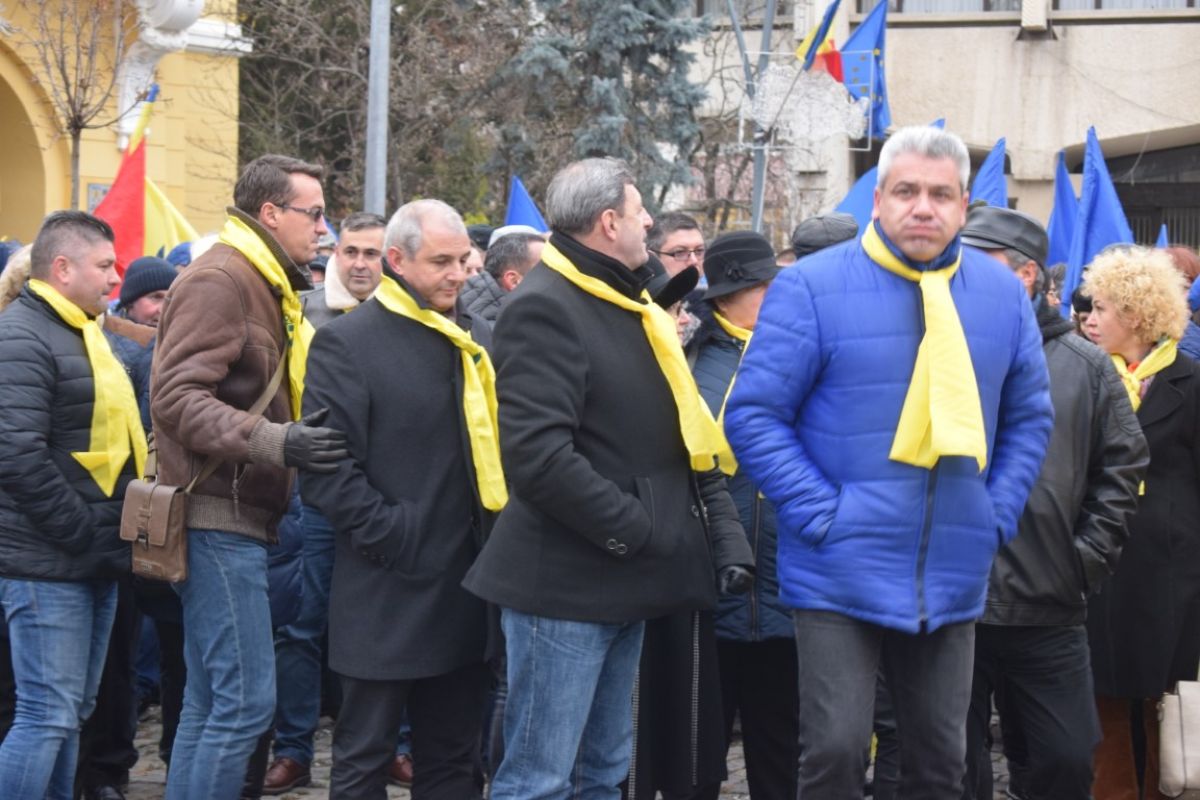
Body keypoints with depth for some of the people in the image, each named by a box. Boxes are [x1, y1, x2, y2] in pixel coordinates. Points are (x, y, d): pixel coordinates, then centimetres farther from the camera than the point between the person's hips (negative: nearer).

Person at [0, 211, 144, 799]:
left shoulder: (82, 333, 18)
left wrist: (111, 537, 14)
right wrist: (84, 531, -20)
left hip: (93, 560, 10)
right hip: (47, 563, -10)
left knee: (70, 714, 14)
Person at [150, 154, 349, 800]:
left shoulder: (263, 286, 19)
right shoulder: (219, 281, -13)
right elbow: (176, 396, -23)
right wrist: (277, 443, -31)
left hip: (234, 519, 10)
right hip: (217, 518, -10)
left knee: (210, 701, 12)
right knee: (246, 701, -11)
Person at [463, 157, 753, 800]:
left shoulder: (625, 302, 16)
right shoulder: (545, 308, -15)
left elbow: (682, 435, 20)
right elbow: (538, 455, -25)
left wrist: (723, 530, 7)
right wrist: (634, 529, -18)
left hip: (622, 579, 10)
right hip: (566, 581, -10)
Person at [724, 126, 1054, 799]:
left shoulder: (1002, 293, 6)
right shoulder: (813, 287, -7)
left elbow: (1029, 418, 15)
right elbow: (754, 415, -7)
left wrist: (997, 515, 3)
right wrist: (822, 514, -13)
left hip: (954, 579, 4)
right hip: (841, 574, -4)